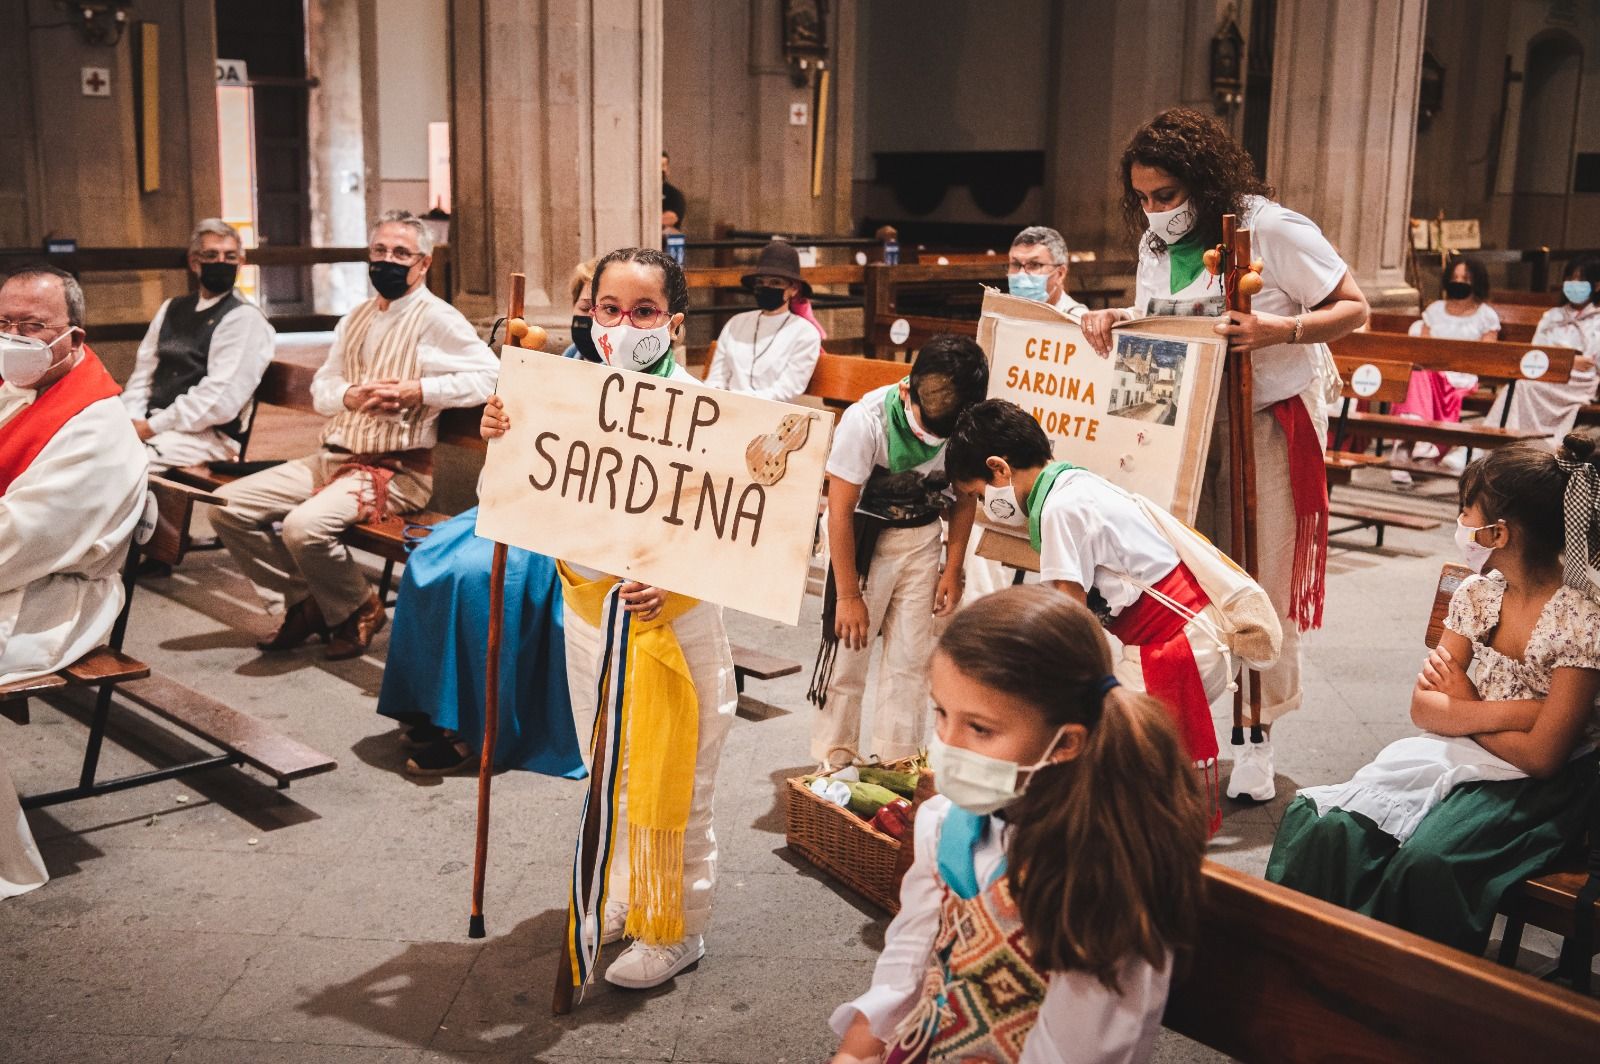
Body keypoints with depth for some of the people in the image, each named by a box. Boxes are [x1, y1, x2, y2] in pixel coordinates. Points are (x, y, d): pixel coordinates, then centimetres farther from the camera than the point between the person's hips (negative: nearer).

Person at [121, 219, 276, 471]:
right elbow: (143, 372, 16)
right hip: (149, 424, 7)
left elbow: (221, 400, -14)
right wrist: (133, 421, -4)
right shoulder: (171, 309, 19)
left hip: (207, 436, -6)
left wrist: (153, 427, -14)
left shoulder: (244, 318, -4)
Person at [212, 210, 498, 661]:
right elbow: (321, 388, 17)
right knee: (229, 505, -3)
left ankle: (358, 610, -2)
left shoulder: (437, 319, -6)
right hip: (332, 457, 8)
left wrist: (417, 391, -20)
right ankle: (302, 603, 8)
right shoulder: (356, 319, 18)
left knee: (304, 525, -31)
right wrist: (350, 395, -7)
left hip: (395, 470, -8)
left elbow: (490, 376, -17)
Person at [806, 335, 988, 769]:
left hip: (922, 539, 3)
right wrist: (848, 594, -15)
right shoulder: (868, 420, -27)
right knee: (847, 653, 0)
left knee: (910, 660, 7)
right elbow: (840, 512, -19)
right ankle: (834, 765, 15)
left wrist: (953, 570, 1)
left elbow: (964, 497, 2)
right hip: (863, 539, -3)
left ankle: (896, 767, 19)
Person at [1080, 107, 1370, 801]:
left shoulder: (1273, 231, -14)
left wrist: (1281, 331, -27)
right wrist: (1116, 323, -6)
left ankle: (1257, 741, 12)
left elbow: (1354, 309, -10)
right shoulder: (1156, 244, 4)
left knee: (1264, 585, -1)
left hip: (1271, 422, -5)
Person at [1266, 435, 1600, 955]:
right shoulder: (1476, 594, 4)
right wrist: (1503, 713, -15)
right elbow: (1423, 708, 1)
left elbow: (1540, 756, -16)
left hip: (1534, 787, -5)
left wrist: (1463, 711, -3)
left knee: (1427, 861, -33)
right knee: (1330, 825, -20)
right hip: (1457, 757, 6)